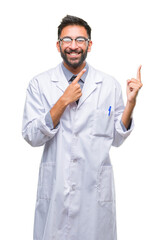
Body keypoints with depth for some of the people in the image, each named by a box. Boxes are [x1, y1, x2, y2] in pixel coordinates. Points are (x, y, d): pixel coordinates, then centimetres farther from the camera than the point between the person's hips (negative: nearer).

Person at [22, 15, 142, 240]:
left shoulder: (110, 85, 2)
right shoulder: (40, 84, 0)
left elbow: (116, 138, 4)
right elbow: (31, 136, -7)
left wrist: (131, 101, -9)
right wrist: (64, 101, -14)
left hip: (96, 188, 1)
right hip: (55, 188, 0)